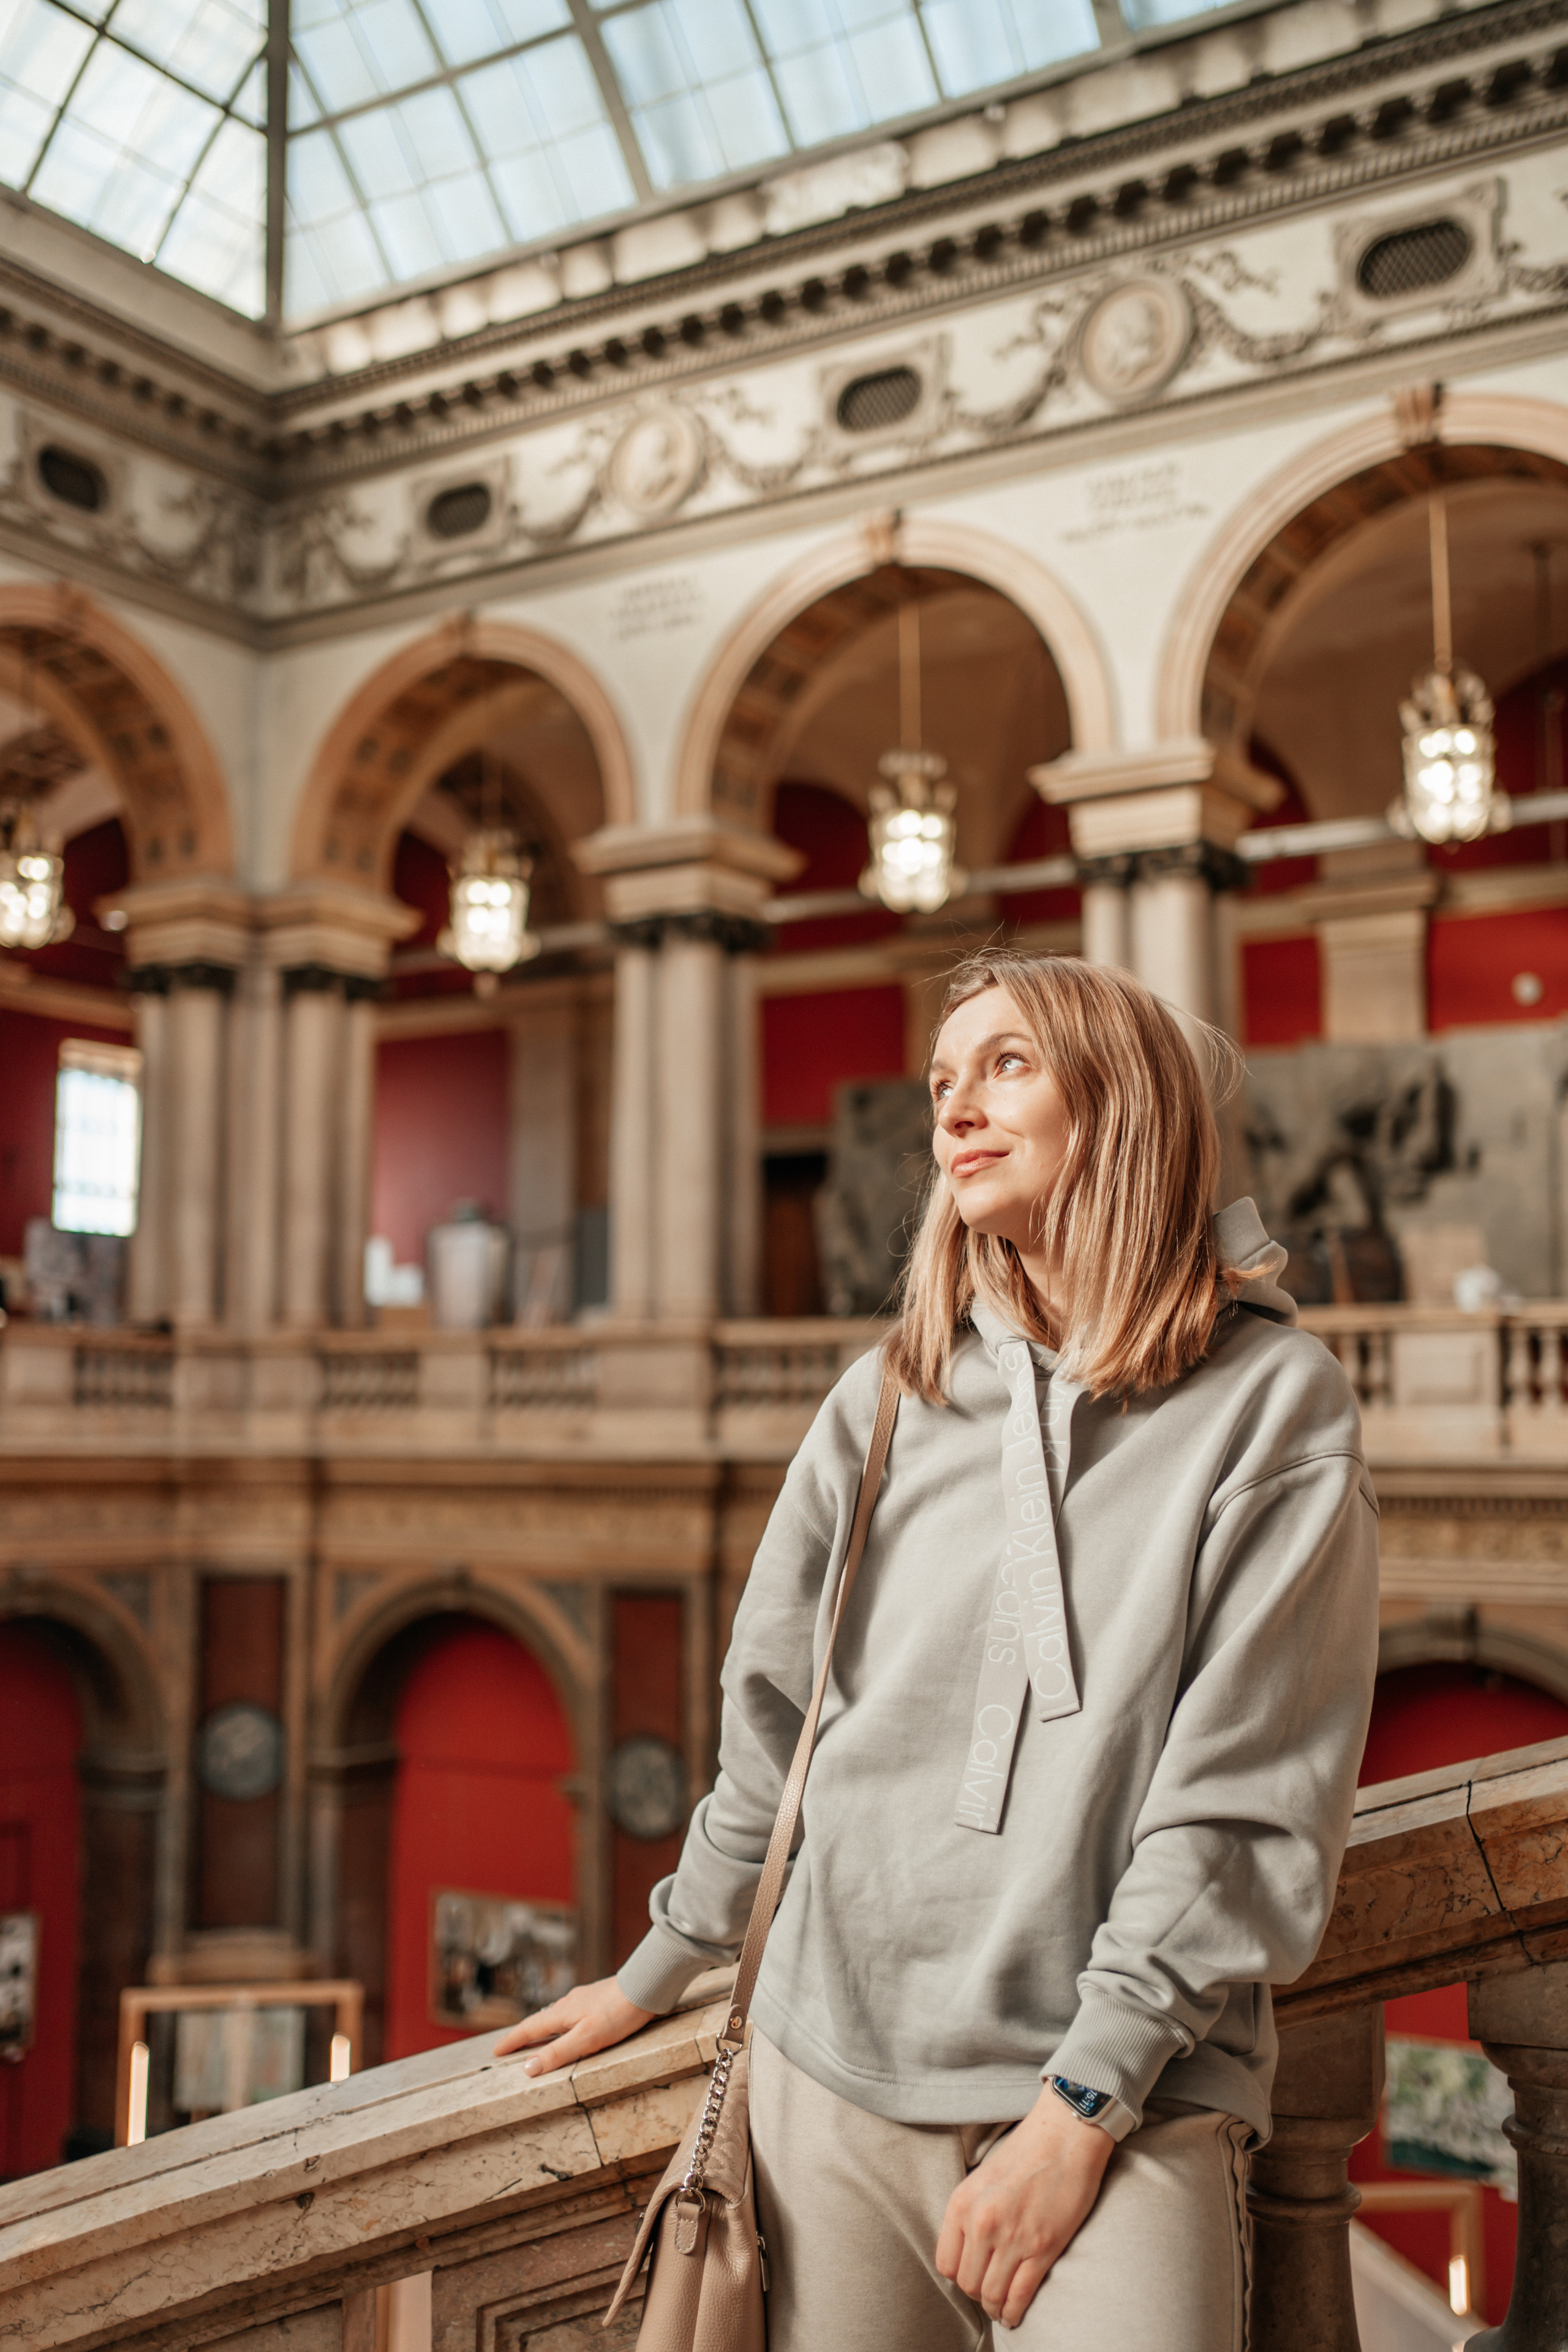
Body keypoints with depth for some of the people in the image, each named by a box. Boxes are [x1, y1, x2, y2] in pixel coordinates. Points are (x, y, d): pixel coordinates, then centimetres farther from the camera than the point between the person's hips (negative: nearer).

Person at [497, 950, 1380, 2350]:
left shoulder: (1274, 1402, -5)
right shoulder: (889, 1402, 4)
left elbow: (1254, 1801, -9)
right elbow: (775, 1715, 14)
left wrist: (1084, 2101, -11)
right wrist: (662, 1969, 20)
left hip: (1128, 2090, -3)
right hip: (838, 2063, 3)